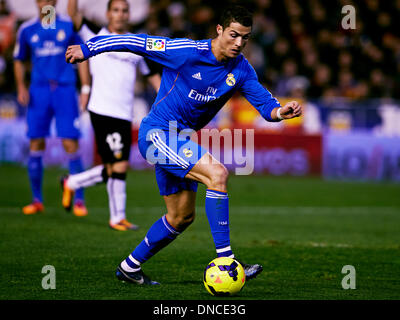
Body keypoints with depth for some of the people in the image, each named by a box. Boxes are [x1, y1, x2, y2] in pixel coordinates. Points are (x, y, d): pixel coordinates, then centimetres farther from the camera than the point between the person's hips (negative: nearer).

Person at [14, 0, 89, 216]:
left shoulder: (69, 26, 2)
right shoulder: (27, 30, 7)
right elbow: (19, 60, 17)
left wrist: (85, 87, 2)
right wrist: (21, 87, 4)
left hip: (65, 89, -2)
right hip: (38, 91, 2)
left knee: (71, 145, -7)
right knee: (35, 144, 0)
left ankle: (79, 200, -1)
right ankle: (37, 200, 9)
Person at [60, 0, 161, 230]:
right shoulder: (96, 36, 4)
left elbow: (153, 76, 22)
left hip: (124, 115, 6)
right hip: (102, 110, -6)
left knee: (113, 170, 5)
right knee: (119, 165, -11)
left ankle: (71, 183, 25)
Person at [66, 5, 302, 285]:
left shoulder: (241, 70, -2)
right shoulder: (188, 52, -19)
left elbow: (265, 104, -6)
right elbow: (136, 42, -13)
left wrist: (280, 111, -30)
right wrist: (87, 49, -7)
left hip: (180, 140, 8)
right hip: (156, 133, -8)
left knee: (182, 217, 15)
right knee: (217, 173, -26)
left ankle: (130, 267, 30)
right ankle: (224, 259, -25)